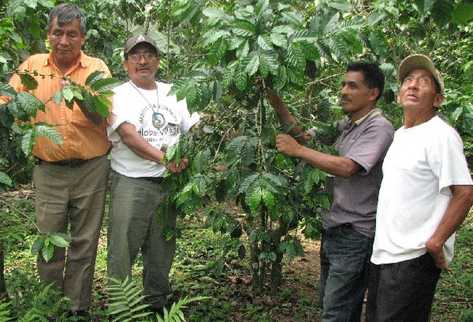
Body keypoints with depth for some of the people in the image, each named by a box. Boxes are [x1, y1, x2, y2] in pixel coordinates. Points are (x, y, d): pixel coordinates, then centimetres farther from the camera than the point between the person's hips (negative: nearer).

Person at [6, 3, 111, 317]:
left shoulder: (97, 68, -2)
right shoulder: (32, 66, 4)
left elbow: (102, 117, -13)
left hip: (91, 169, -1)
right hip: (48, 170, 1)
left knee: (84, 244, 8)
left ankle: (78, 308, 24)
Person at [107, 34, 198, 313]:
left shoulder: (171, 94, 14)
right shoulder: (120, 95, -3)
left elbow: (194, 128, 15)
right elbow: (128, 135, -17)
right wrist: (163, 158, -26)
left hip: (168, 182, 5)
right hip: (131, 183, -5)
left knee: (161, 249, 14)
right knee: (123, 250, -3)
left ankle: (158, 301, 29)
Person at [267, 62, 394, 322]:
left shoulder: (378, 128, -15)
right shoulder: (345, 126, 12)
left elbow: (346, 167, -27)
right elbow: (304, 137, 9)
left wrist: (297, 150, -21)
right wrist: (276, 103, 2)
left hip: (355, 233, -9)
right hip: (334, 228, 9)